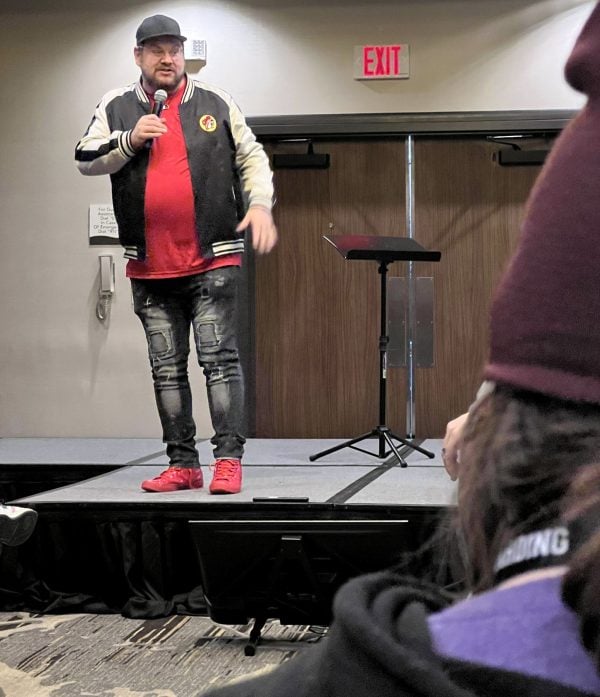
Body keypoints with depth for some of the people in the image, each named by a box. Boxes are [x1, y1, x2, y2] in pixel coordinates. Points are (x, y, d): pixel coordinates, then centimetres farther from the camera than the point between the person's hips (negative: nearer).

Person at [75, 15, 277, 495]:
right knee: (167, 368, 6)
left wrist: (259, 204, -7)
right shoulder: (117, 108, 9)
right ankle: (183, 464, 12)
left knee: (219, 358, -7)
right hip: (150, 266, 2)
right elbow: (85, 160, 4)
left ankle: (229, 460, -5)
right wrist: (130, 140, -11)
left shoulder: (217, 104, 7)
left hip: (212, 261, -2)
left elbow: (251, 157, 9)